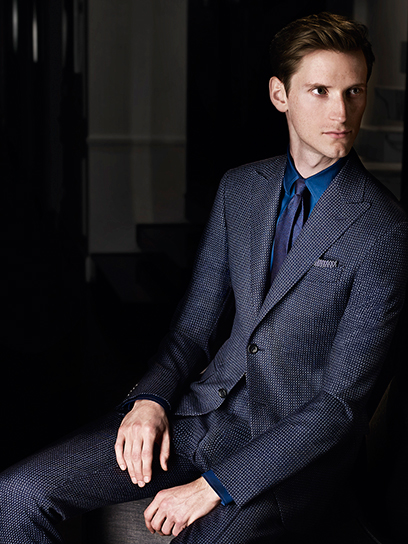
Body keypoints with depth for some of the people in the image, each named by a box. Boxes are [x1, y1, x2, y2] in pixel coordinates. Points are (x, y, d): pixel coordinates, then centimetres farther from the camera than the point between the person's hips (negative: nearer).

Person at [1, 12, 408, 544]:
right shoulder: (239, 188, 6)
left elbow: (342, 400, -15)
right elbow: (196, 324, 11)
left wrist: (216, 485, -18)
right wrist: (152, 399, -9)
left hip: (296, 443, -4)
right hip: (204, 409, 5)